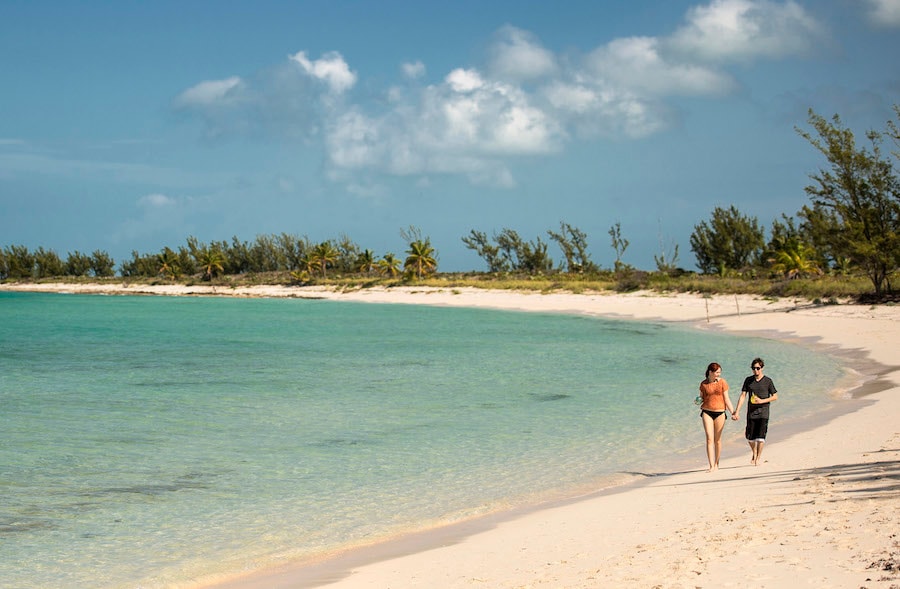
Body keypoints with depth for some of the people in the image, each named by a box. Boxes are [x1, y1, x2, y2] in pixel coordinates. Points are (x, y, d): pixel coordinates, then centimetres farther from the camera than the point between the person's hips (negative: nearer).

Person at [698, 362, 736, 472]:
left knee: (717, 440, 6)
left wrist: (733, 412, -5)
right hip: (707, 412, 0)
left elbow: (726, 399, 2)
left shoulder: (722, 382, 0)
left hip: (720, 412, 0)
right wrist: (698, 401, -10)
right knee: (709, 439, -8)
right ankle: (711, 466, -11)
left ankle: (716, 464, 20)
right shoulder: (703, 384, 2)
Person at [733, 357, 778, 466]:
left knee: (760, 436, -12)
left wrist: (762, 401, -14)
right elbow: (743, 396, 2)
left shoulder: (768, 381, -1)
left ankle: (758, 458, -1)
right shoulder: (748, 380, 5)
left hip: (763, 412, -2)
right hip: (751, 412, 3)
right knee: (750, 437, 6)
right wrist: (737, 411, -7)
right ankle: (754, 453, 33)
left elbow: (775, 397, 2)